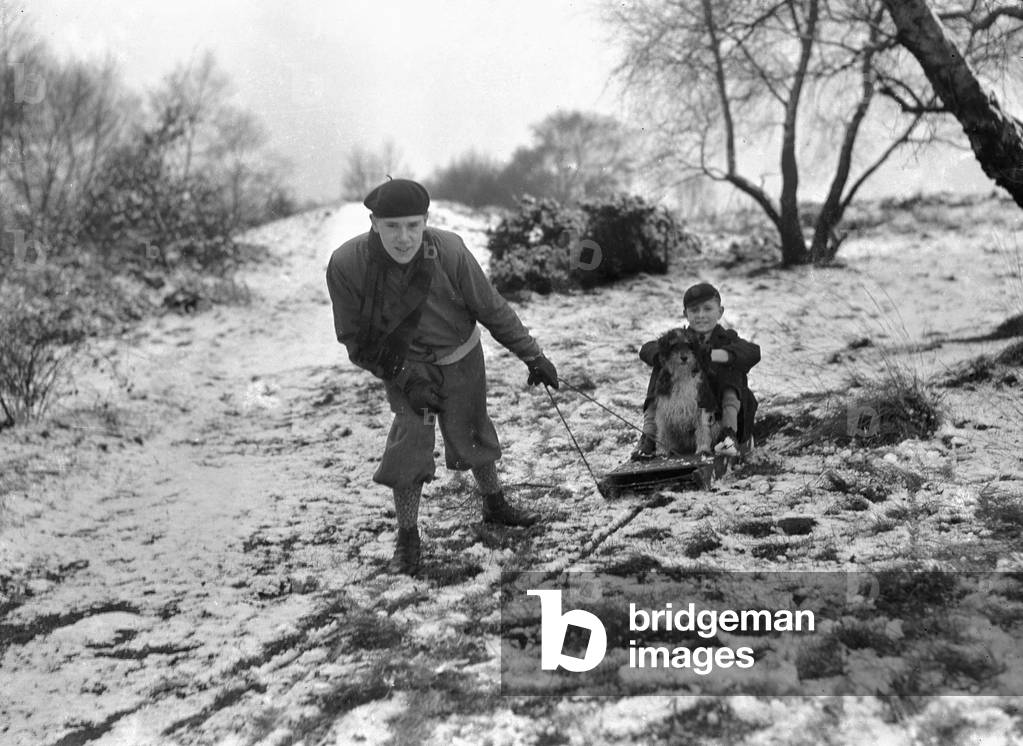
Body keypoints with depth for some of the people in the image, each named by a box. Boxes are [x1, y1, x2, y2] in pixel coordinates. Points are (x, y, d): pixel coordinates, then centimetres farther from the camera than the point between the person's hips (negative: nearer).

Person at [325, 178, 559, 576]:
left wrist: (532, 355, -7)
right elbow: (355, 338, -13)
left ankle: (494, 504, 42)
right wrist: (405, 378, -19)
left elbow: (493, 310, -12)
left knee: (472, 434, 14)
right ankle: (407, 539, 6)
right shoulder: (347, 264, -27)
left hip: (462, 360, 1)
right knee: (410, 440, -13)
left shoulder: (449, 251, -28)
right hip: (404, 367, -1)